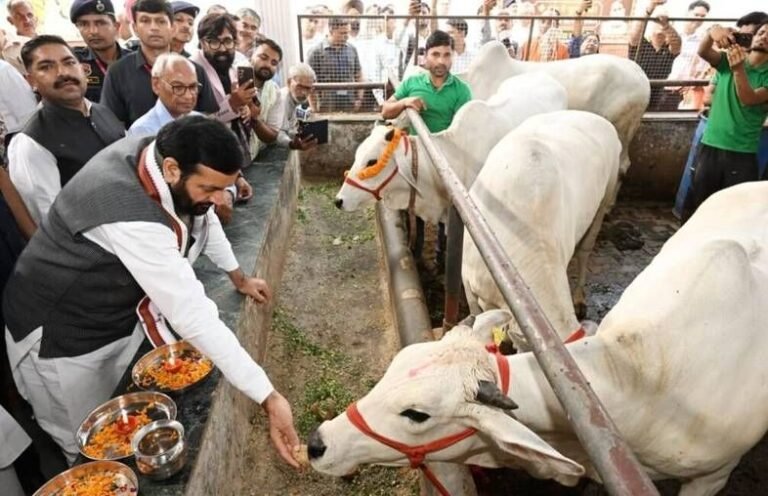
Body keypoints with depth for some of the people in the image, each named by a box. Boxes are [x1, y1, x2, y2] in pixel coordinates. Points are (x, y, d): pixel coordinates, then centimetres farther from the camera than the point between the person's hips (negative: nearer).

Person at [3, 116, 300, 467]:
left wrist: (239, 277, 14)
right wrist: (269, 397, -38)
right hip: (61, 332, -7)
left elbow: (203, 218, 4)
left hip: (122, 314, 7)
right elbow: (192, 315, -40)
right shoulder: (131, 219, -39)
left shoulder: (155, 153, -14)